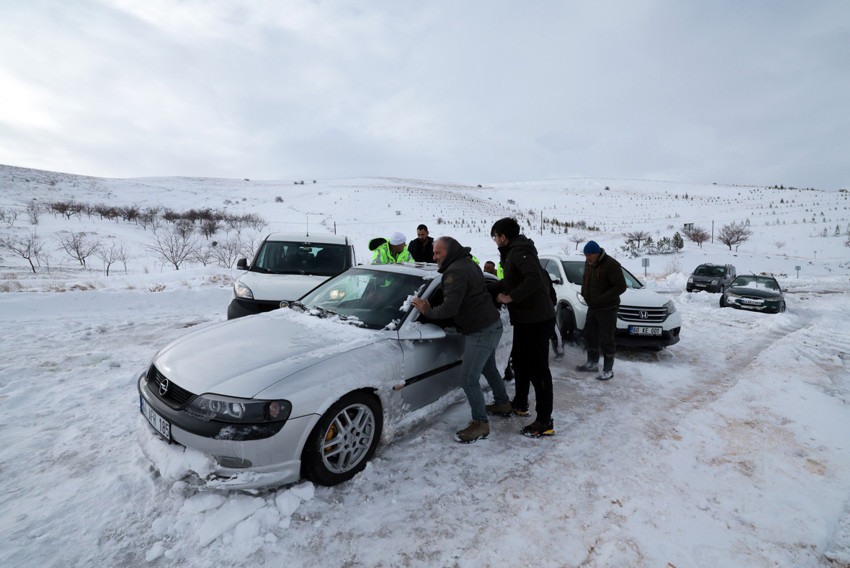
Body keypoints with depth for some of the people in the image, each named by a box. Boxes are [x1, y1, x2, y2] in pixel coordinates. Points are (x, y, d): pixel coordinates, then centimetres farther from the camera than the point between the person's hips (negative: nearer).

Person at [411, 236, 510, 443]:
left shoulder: (456, 272, -22)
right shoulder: (468, 263, 12)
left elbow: (449, 308, -28)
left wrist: (427, 311, -13)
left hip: (481, 331, -11)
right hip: (492, 325, 11)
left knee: (468, 378, -4)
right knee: (489, 368, 28)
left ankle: (481, 424, 8)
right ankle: (503, 403, 47)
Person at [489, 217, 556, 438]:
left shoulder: (519, 251, -16)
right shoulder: (514, 252, 17)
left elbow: (534, 278, -30)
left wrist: (510, 297, -25)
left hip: (537, 321, -11)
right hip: (525, 320, 11)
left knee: (538, 368, -5)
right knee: (520, 361, 21)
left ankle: (545, 422, 4)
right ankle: (520, 404, 38)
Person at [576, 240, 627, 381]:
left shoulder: (611, 265, -18)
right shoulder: (588, 264, 7)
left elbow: (621, 286, -21)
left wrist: (602, 298, -24)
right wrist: (584, 293, 4)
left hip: (607, 309, -8)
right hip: (592, 308, 8)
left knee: (606, 340, -1)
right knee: (590, 336, 16)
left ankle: (608, 370, 11)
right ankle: (593, 364, 31)